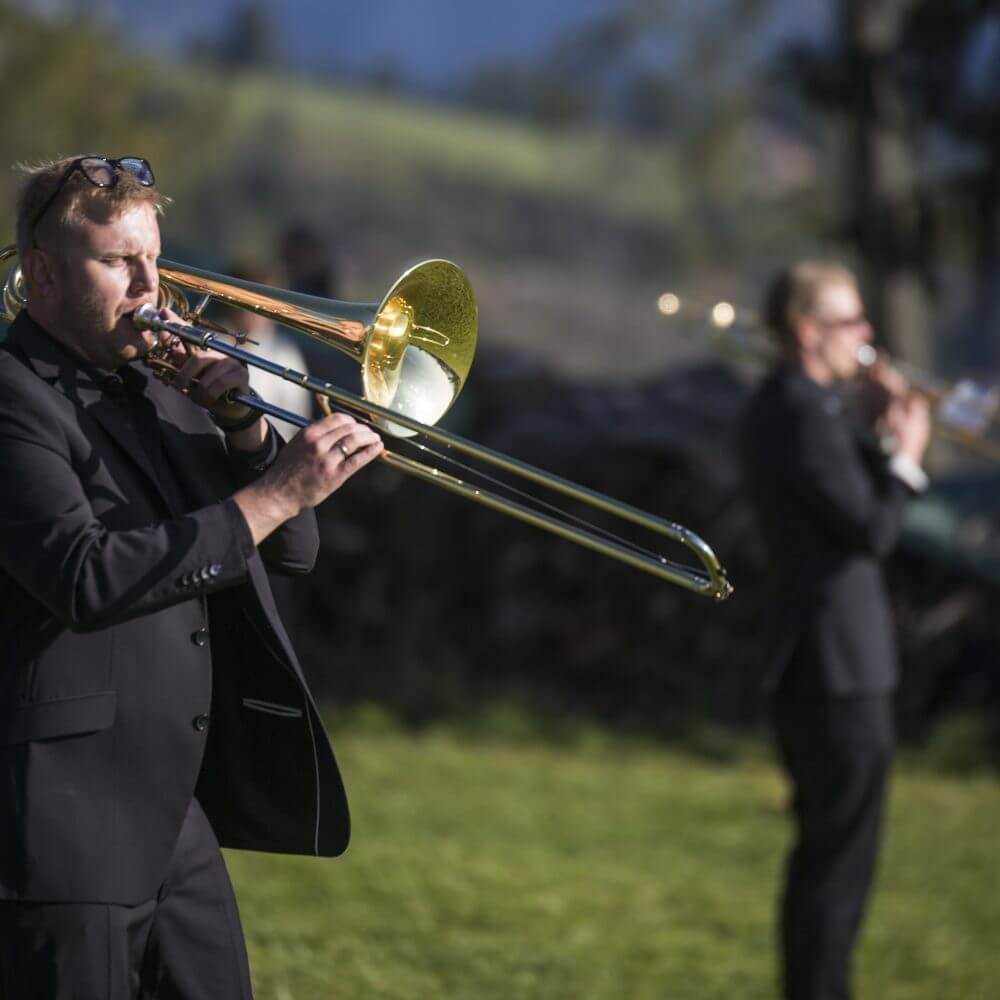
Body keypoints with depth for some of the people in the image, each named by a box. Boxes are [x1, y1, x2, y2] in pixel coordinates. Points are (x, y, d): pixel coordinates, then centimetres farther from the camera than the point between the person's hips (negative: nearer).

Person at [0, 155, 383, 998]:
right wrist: (275, 492, -27)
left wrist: (247, 429, -2)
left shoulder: (160, 394, 15)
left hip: (179, 821, 8)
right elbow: (86, 577, -26)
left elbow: (292, 549, 15)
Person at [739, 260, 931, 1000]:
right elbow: (874, 532, -21)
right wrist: (904, 455, -8)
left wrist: (871, 427, 9)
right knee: (840, 858, -5)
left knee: (827, 852, 18)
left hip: (816, 662, 11)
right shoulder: (807, 417, -19)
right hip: (841, 668, -11)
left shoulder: (782, 405, 13)